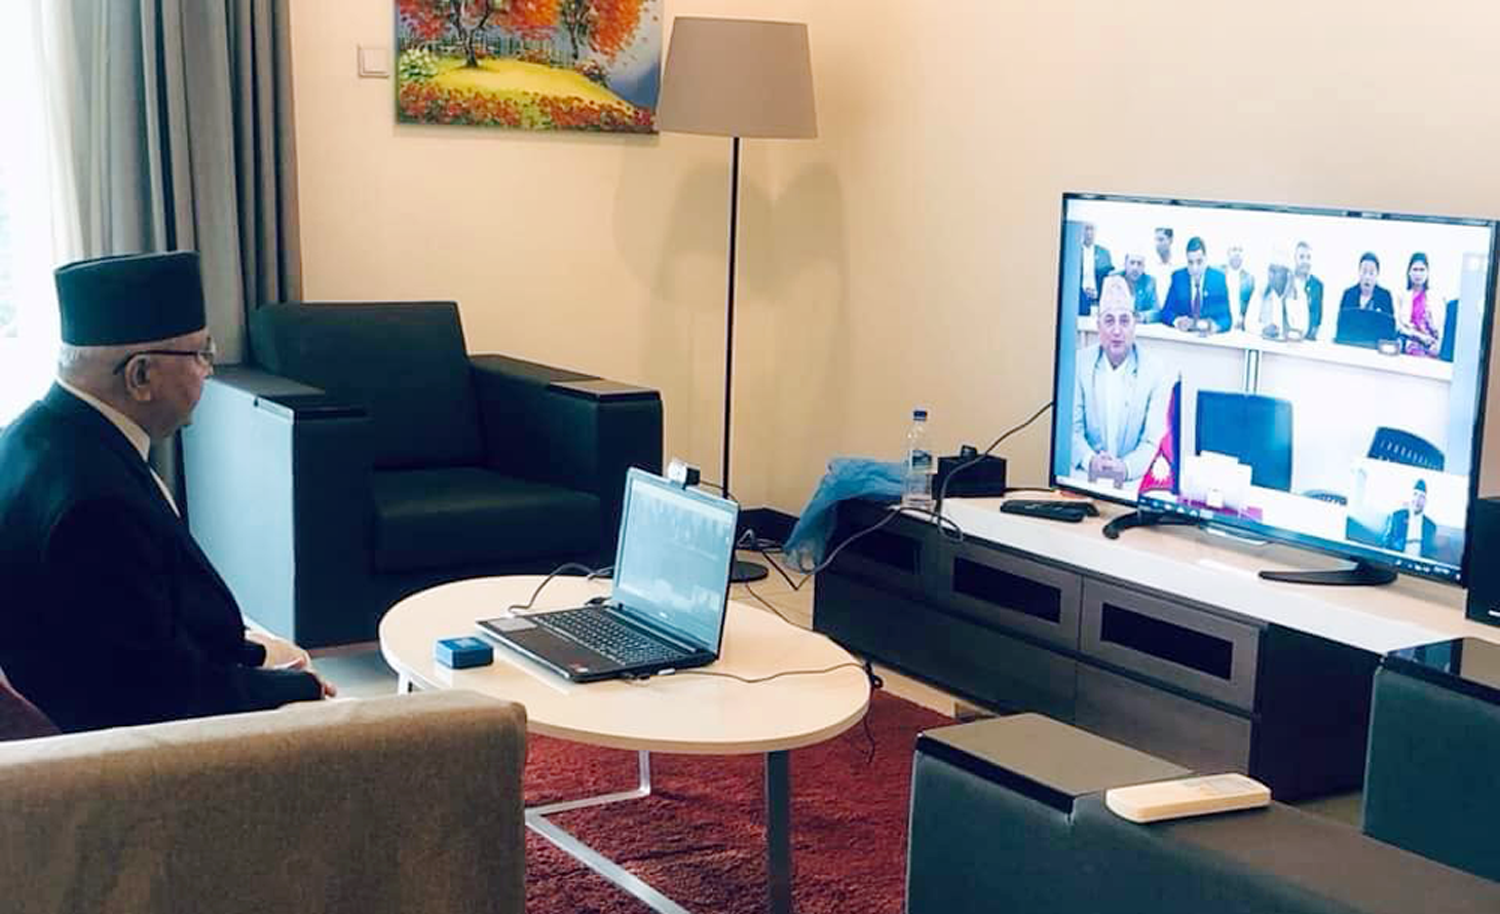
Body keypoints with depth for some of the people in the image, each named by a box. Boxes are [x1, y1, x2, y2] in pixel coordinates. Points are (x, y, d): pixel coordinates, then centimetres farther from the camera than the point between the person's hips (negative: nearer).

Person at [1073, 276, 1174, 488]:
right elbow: (1072, 428, 0)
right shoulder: (1079, 363, 3)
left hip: (1132, 478, -1)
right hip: (1083, 476, 1)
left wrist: (1125, 467, -24)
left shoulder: (1156, 374, -1)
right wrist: (1090, 461, -20)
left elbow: (1152, 442, -4)